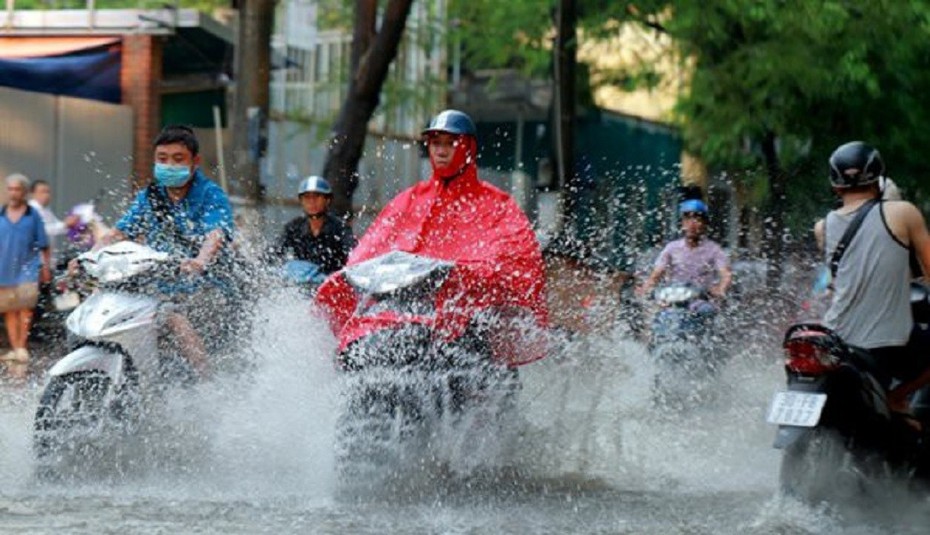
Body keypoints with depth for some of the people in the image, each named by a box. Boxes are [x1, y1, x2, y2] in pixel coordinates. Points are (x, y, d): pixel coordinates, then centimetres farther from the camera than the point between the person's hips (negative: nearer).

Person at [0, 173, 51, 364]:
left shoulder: (33, 215, 3)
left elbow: (43, 244, 6)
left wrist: (45, 266, 4)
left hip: (27, 266, -3)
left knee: (25, 308, -9)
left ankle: (22, 347, -6)